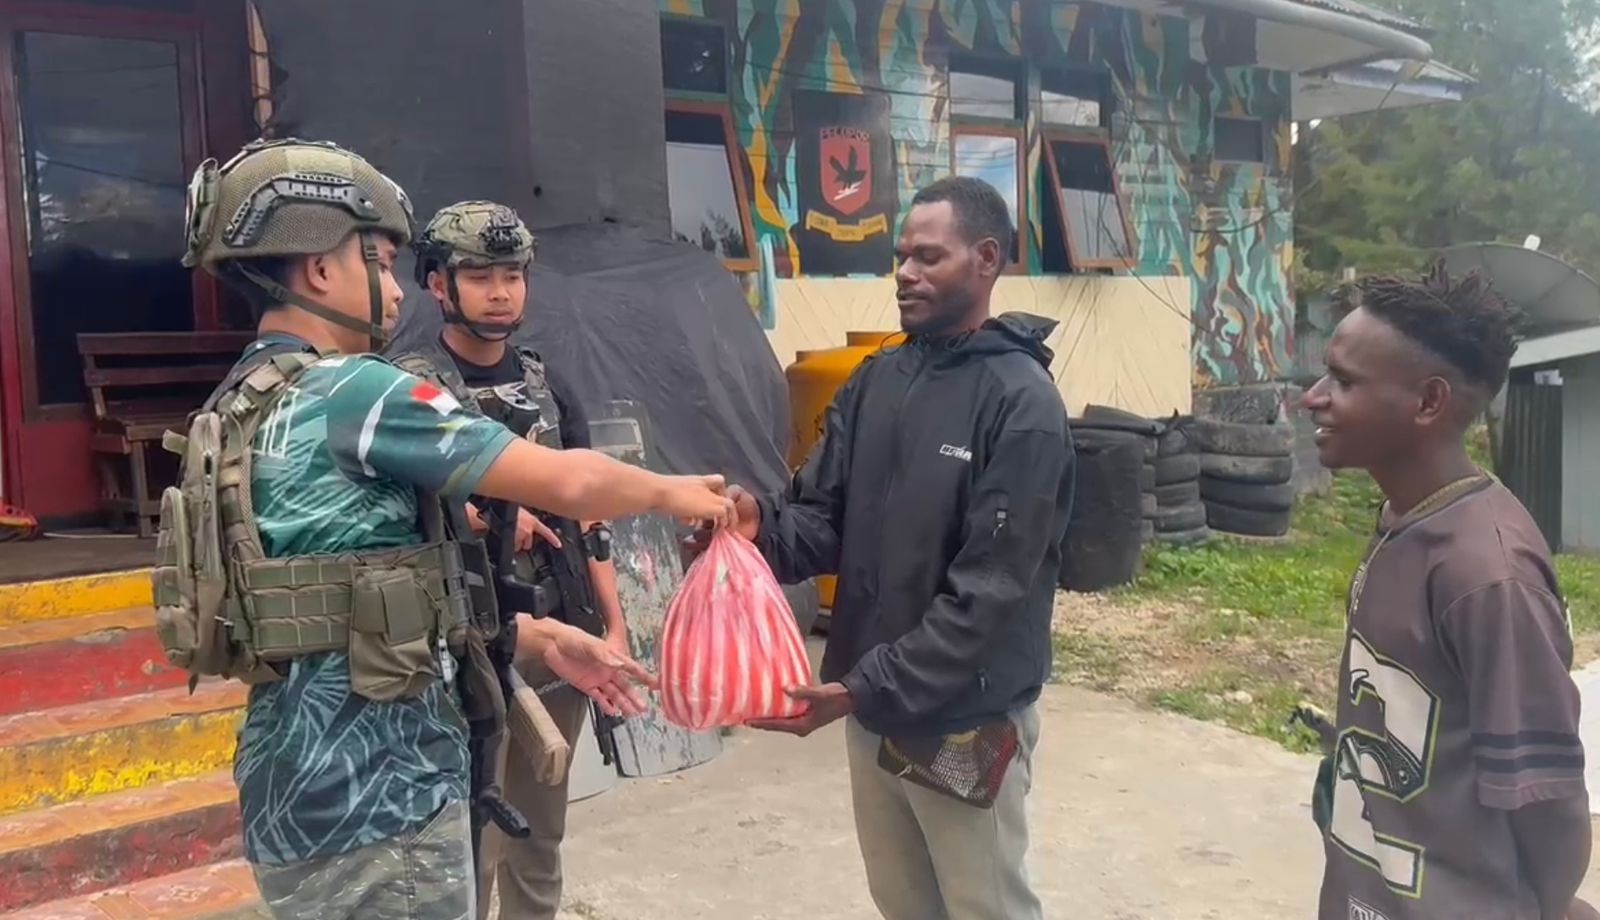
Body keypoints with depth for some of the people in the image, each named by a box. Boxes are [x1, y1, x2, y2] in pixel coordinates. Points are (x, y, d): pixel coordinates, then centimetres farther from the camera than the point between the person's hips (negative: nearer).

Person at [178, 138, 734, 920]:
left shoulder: (241, 409, 12)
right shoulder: (353, 392, -17)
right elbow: (568, 483, -17)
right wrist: (672, 492, 2)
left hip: (302, 794, 9)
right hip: (373, 802, -9)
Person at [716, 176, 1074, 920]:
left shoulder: (1021, 403, -17)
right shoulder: (874, 381, 3)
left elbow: (990, 593, -21)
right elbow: (822, 519, 3)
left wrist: (866, 689, -25)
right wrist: (761, 524, -20)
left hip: (967, 724, -6)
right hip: (873, 707, 6)